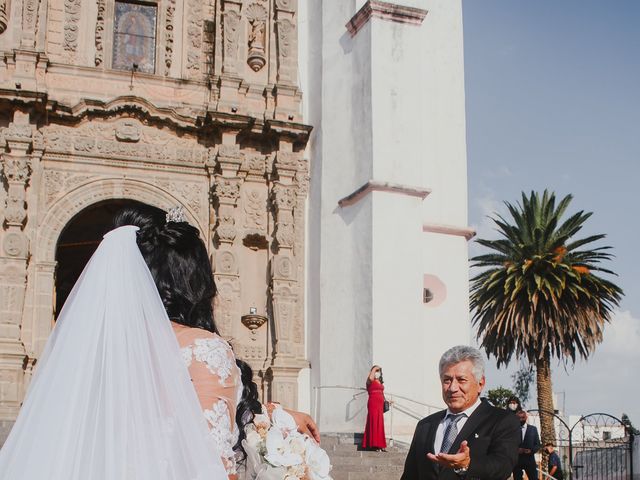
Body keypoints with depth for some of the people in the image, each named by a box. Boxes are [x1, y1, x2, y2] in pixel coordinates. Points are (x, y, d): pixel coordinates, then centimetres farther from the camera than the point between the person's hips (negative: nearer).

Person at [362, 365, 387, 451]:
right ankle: (374, 444, -8)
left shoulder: (380, 382, 19)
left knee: (380, 424, 9)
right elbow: (370, 377, -27)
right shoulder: (371, 381, -3)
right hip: (373, 403, -7)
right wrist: (374, 368, -15)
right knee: (374, 422, -8)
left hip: (380, 404, 7)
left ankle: (380, 445, 14)